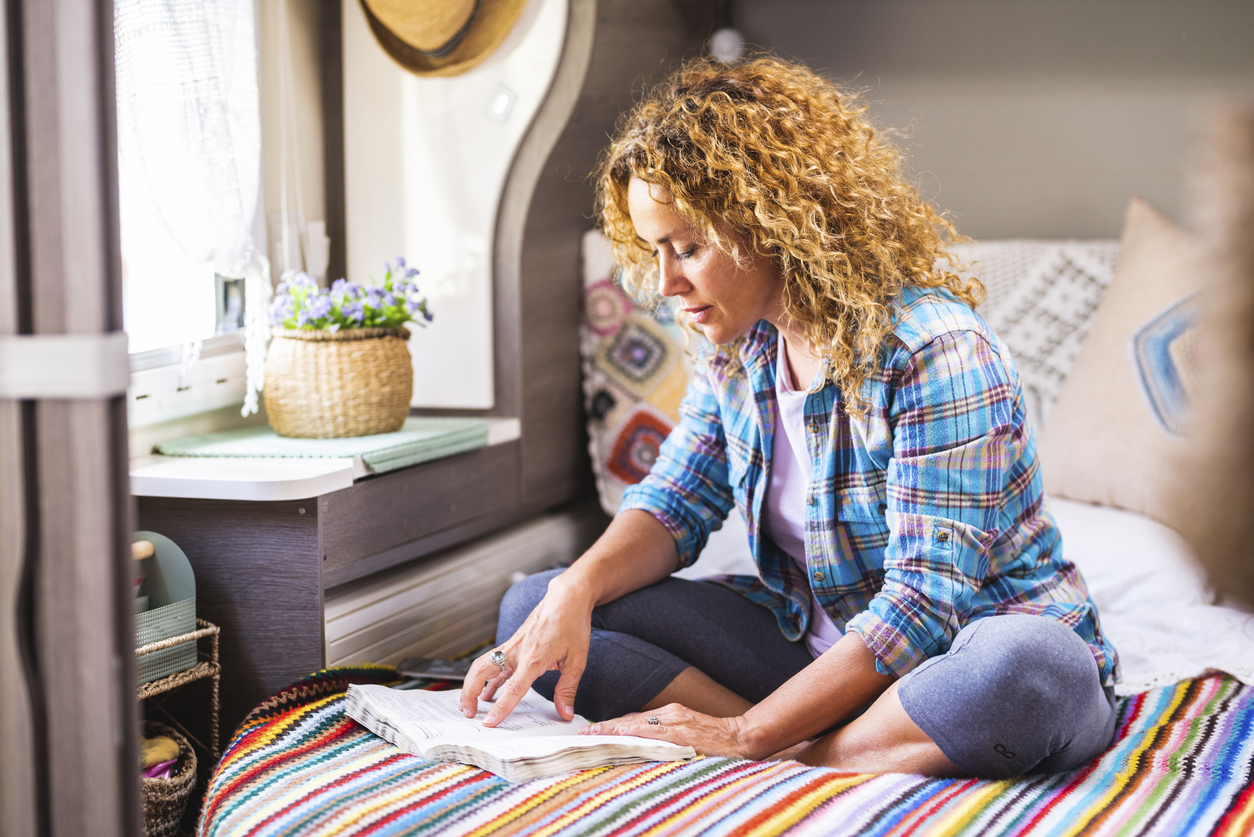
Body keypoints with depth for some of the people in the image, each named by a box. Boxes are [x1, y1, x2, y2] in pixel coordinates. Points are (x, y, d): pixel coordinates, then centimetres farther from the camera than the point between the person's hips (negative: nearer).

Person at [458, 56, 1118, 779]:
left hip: (962, 653, -7)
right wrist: (577, 589, -16)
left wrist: (748, 736, -27)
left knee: (1028, 669, -43)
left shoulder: (935, 351, -24)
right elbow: (675, 503, 7)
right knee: (532, 606, -6)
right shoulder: (738, 343, 0)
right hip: (810, 644, 7)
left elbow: (923, 605, -26)